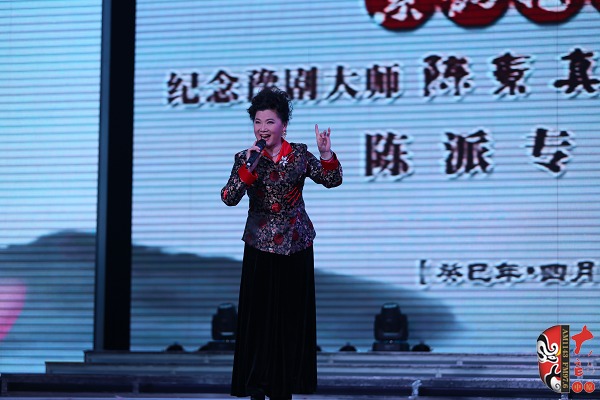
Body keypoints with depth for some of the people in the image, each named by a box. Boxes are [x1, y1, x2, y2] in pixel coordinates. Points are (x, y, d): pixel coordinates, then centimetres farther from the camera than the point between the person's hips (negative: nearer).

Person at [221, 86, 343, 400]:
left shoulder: (299, 154, 1)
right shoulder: (245, 159, -3)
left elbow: (332, 180, -5)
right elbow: (228, 198, -14)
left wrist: (326, 155, -22)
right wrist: (249, 168, -25)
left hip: (296, 245, 1)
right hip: (260, 246, -1)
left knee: (293, 315, 5)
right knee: (259, 314, -2)